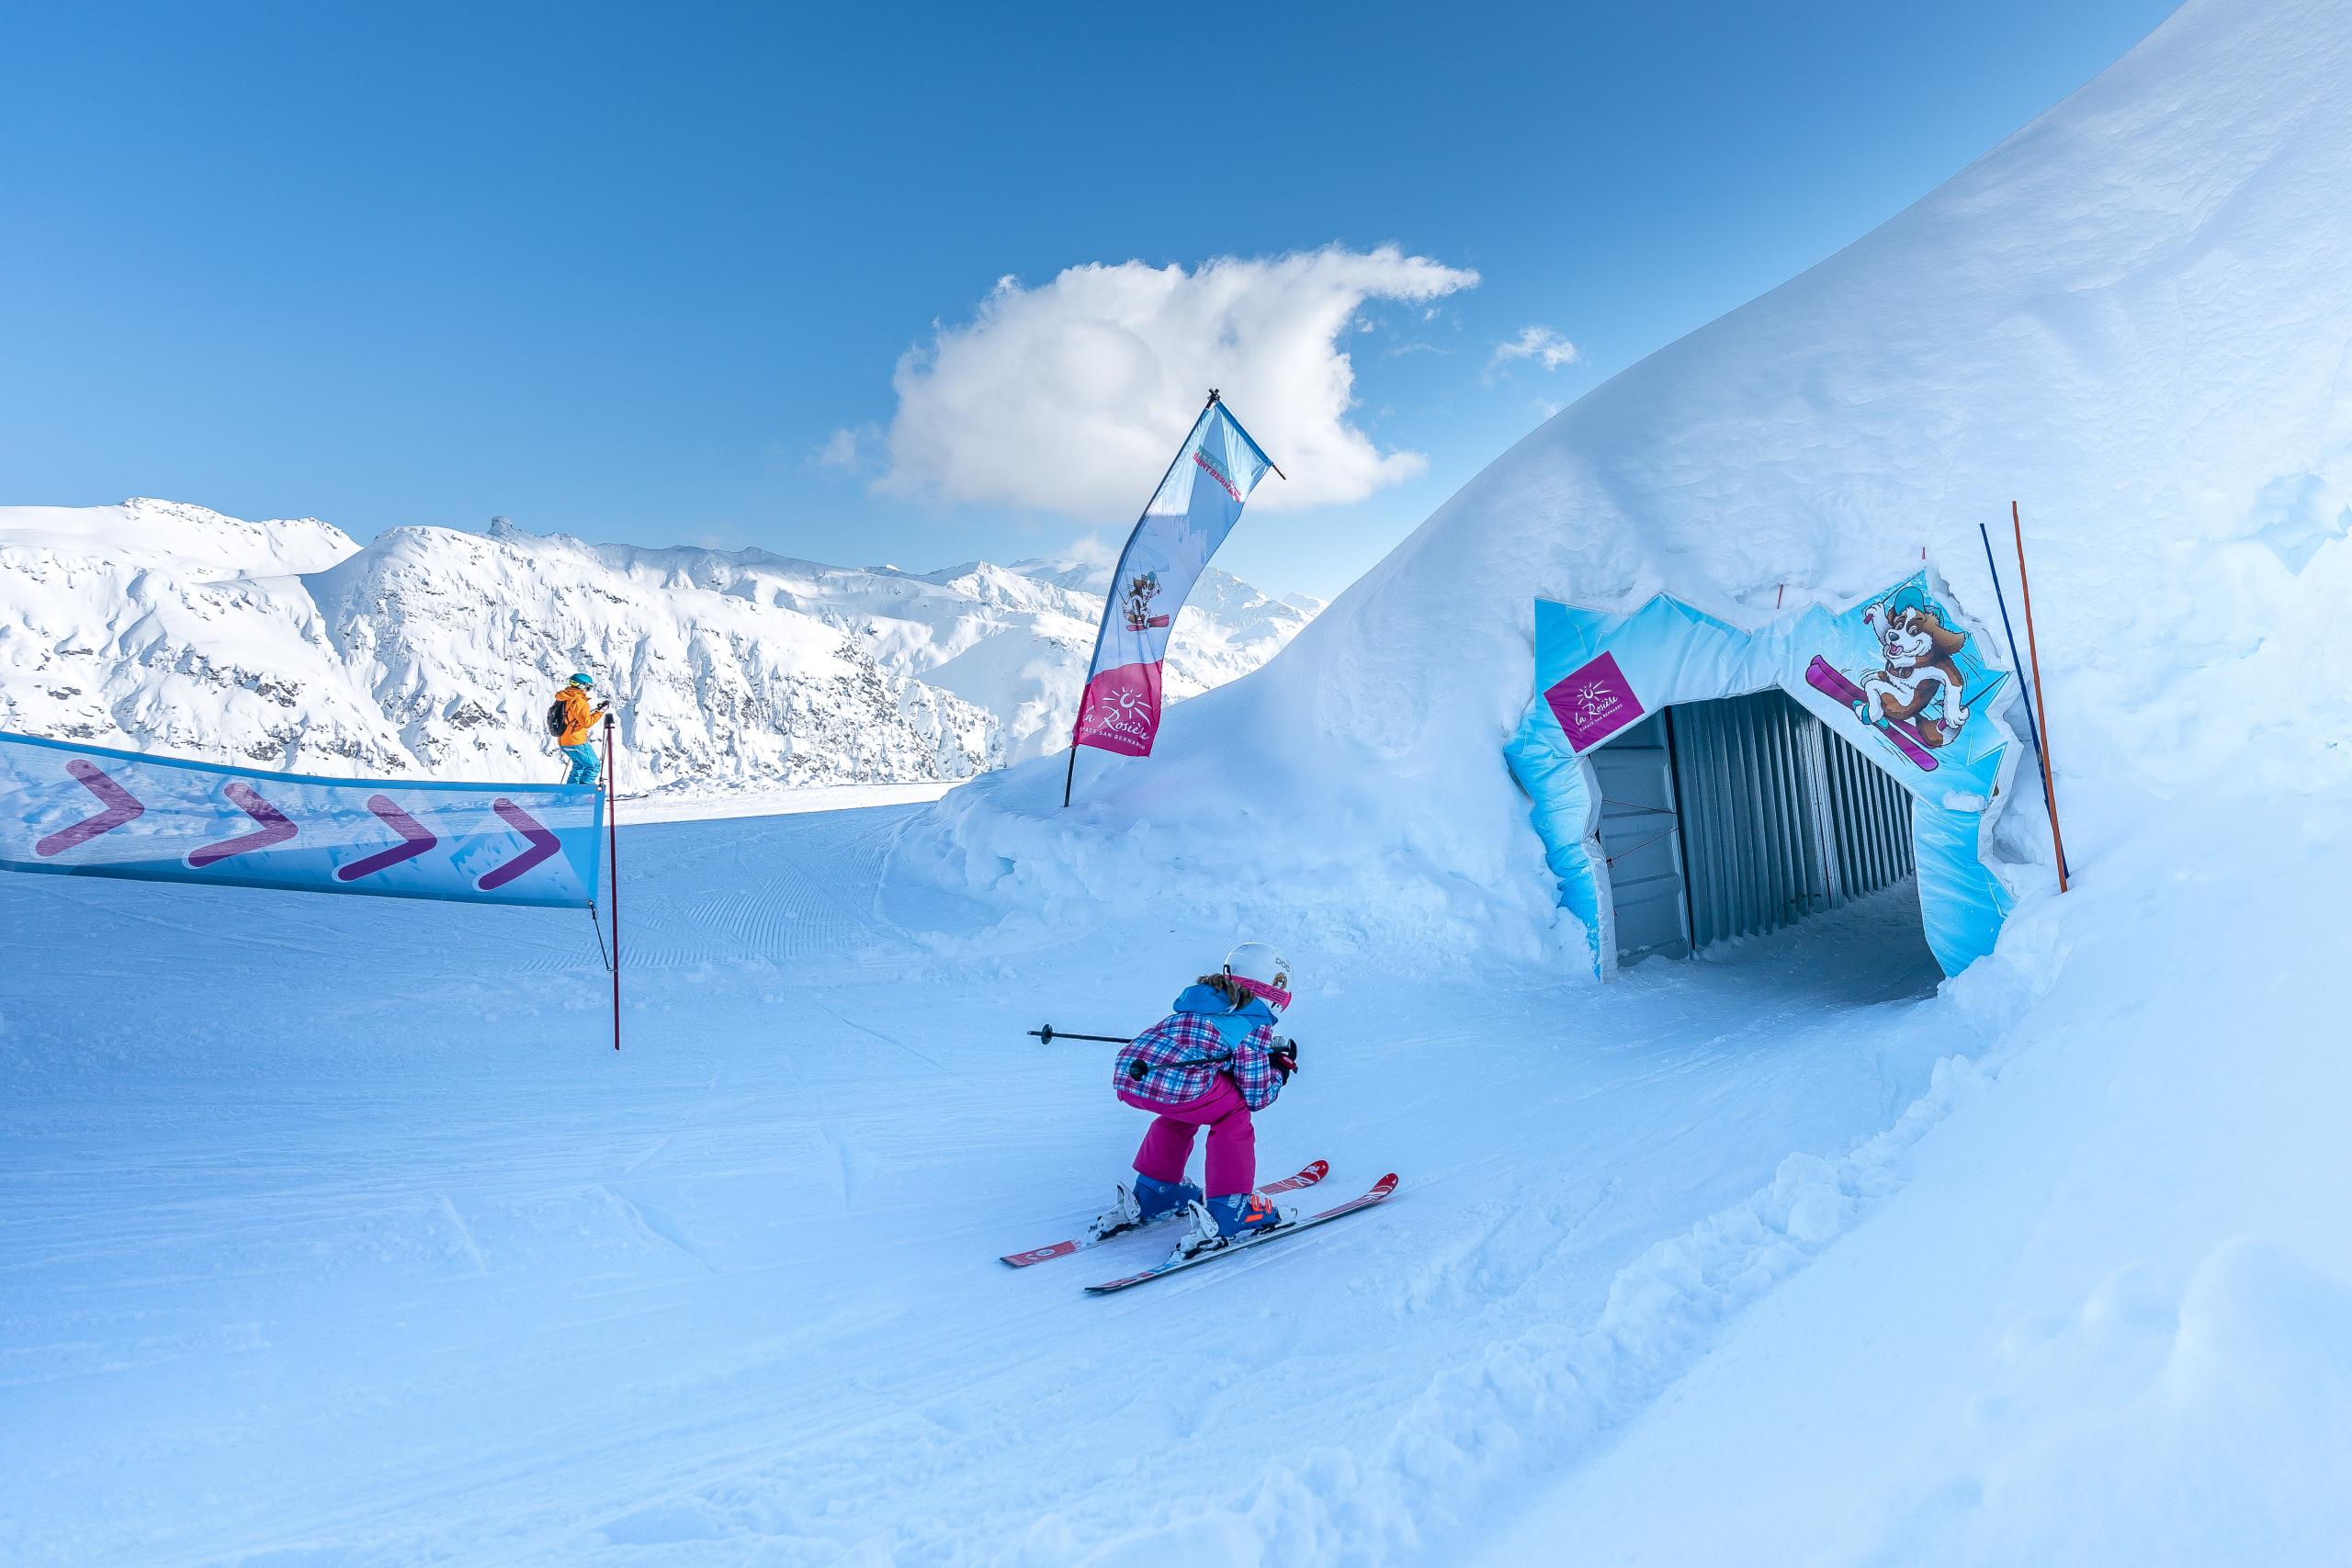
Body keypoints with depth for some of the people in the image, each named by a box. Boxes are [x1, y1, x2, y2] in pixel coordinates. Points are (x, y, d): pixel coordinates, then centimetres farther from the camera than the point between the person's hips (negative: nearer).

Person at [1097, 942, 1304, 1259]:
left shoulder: (1200, 1000, 30)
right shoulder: (1256, 1025, 10)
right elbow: (1255, 1096, 11)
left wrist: (1267, 1053, 40)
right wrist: (1280, 1069, 31)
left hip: (1126, 1075, 8)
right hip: (1177, 1082, -7)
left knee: (1180, 1113, 35)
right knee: (1233, 1116, 17)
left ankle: (1150, 1197, 43)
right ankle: (1226, 1213, 11)